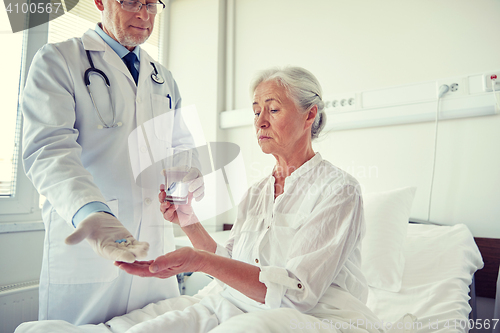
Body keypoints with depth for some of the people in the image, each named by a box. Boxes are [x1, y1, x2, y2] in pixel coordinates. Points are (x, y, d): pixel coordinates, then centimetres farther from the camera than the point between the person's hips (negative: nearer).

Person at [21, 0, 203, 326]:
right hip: (83, 246, -4)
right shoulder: (57, 60, 0)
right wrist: (89, 211, -32)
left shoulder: (163, 78, 17)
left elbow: (182, 145, 22)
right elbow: (48, 149, -14)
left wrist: (189, 172, -2)